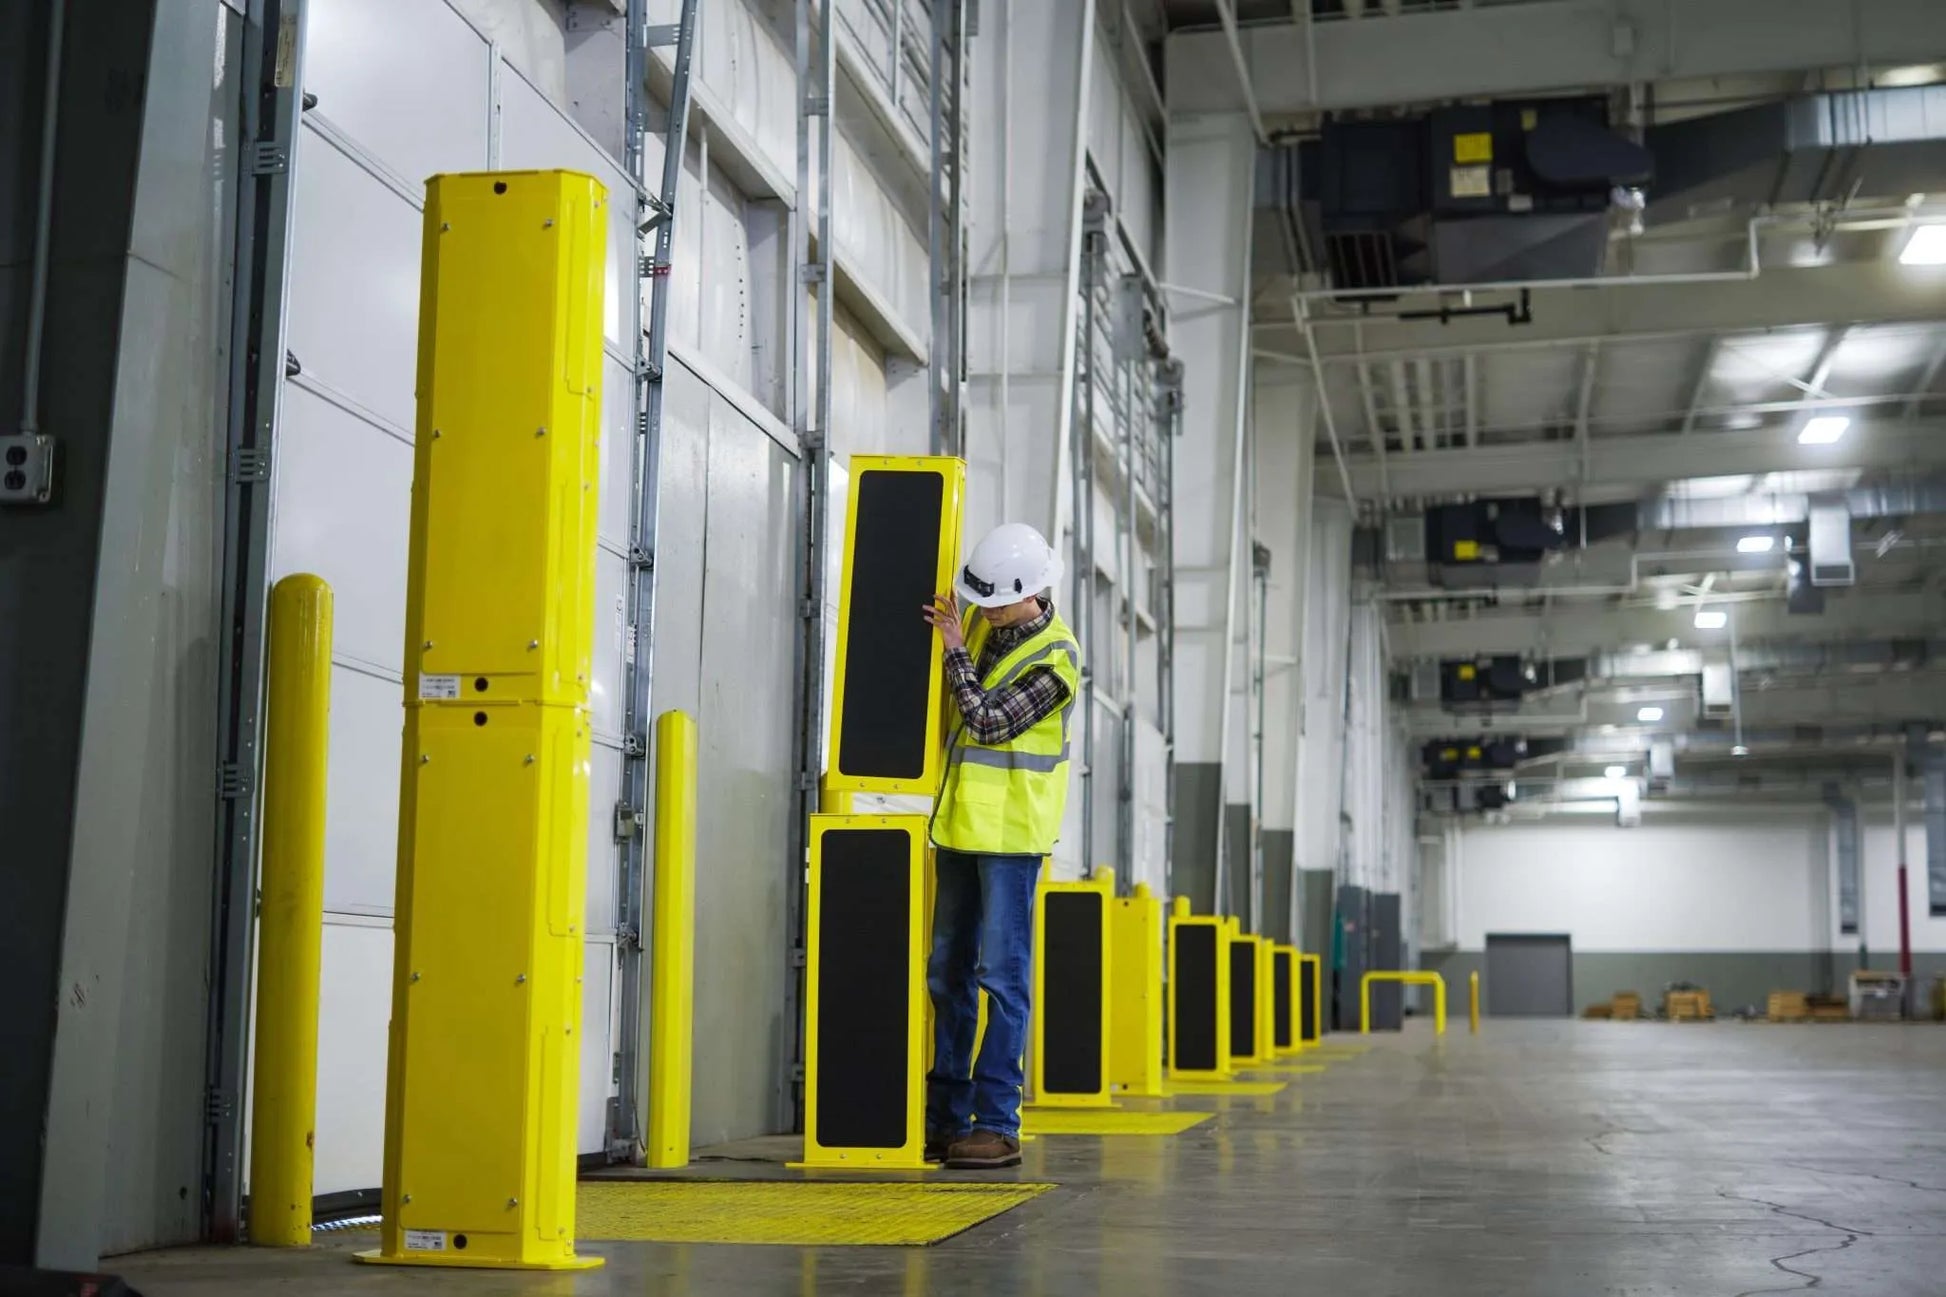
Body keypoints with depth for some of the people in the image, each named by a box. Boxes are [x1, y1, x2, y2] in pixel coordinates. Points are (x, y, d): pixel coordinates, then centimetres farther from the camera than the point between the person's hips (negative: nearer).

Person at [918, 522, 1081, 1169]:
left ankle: (997, 1124, -5)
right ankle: (945, 1117, 16)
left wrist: (955, 651, -12)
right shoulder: (980, 622, 8)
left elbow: (989, 721, -19)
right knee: (947, 972, 9)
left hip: (1010, 830, -8)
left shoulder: (1055, 659, -14)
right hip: (960, 822, 8)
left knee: (1002, 975, -8)